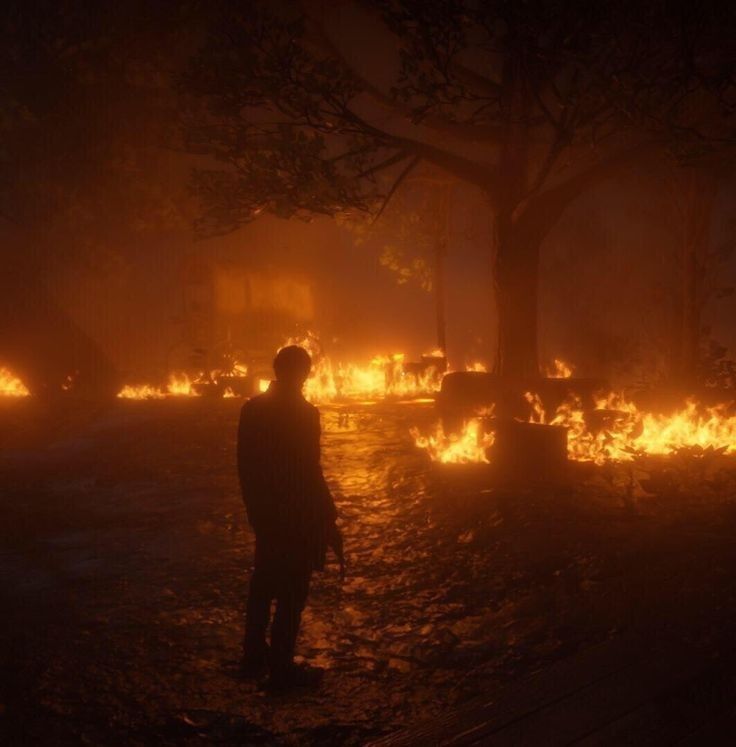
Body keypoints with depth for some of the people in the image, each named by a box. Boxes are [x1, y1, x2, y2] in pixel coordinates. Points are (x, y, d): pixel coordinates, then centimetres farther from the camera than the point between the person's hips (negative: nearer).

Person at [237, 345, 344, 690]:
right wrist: (329, 522, -11)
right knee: (291, 594, 3)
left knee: (263, 586, 20)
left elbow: (246, 467, 7)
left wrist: (256, 508, 18)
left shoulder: (251, 409, 2)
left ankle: (254, 658, 32)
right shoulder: (302, 413, -18)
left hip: (265, 516, 7)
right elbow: (310, 473, -19)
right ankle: (281, 669, 12)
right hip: (298, 519, -7)